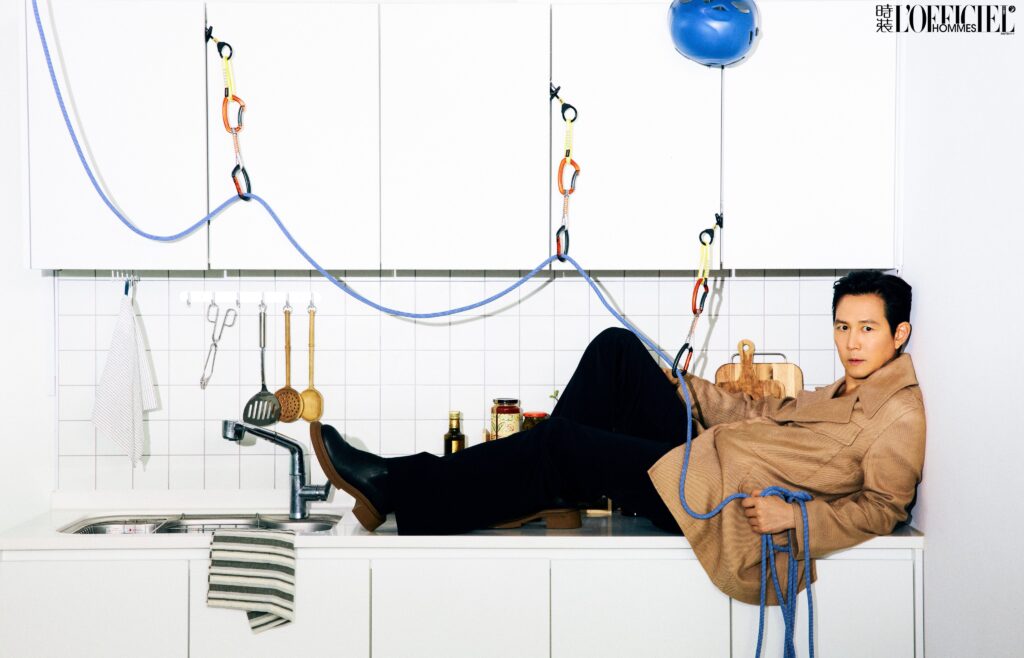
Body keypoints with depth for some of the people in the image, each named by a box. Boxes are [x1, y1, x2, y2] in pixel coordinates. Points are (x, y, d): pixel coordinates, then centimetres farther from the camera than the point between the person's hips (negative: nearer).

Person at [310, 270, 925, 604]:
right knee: (617, 347, 3)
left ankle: (395, 490, -8)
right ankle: (550, 489, 1)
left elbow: (884, 506, -14)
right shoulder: (844, 392, 22)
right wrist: (680, 385, 23)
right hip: (702, 453, 9)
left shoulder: (900, 412, -5)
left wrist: (798, 516, -25)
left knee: (562, 444, -16)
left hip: (718, 497, -9)